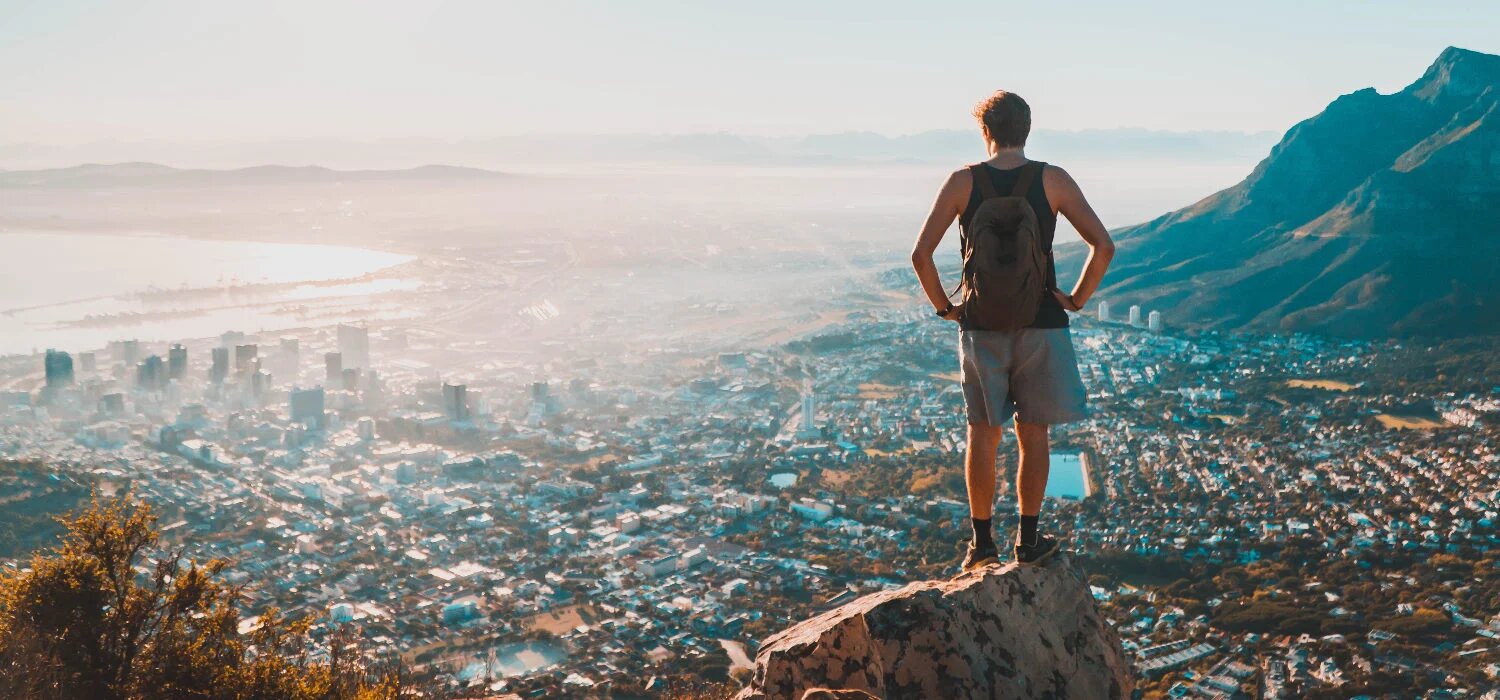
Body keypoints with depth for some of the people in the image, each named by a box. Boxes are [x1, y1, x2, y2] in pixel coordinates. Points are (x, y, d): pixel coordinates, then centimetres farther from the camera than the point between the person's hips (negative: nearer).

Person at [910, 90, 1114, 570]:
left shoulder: (963, 182, -4)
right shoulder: (1053, 180, -3)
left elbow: (921, 254, -9)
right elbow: (1103, 246, -8)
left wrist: (944, 307, 2)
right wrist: (1077, 299, 2)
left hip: (981, 324, 0)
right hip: (1040, 324, 0)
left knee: (983, 434, 11)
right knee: (1033, 433, 11)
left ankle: (982, 541, 15)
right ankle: (1029, 540, 14)